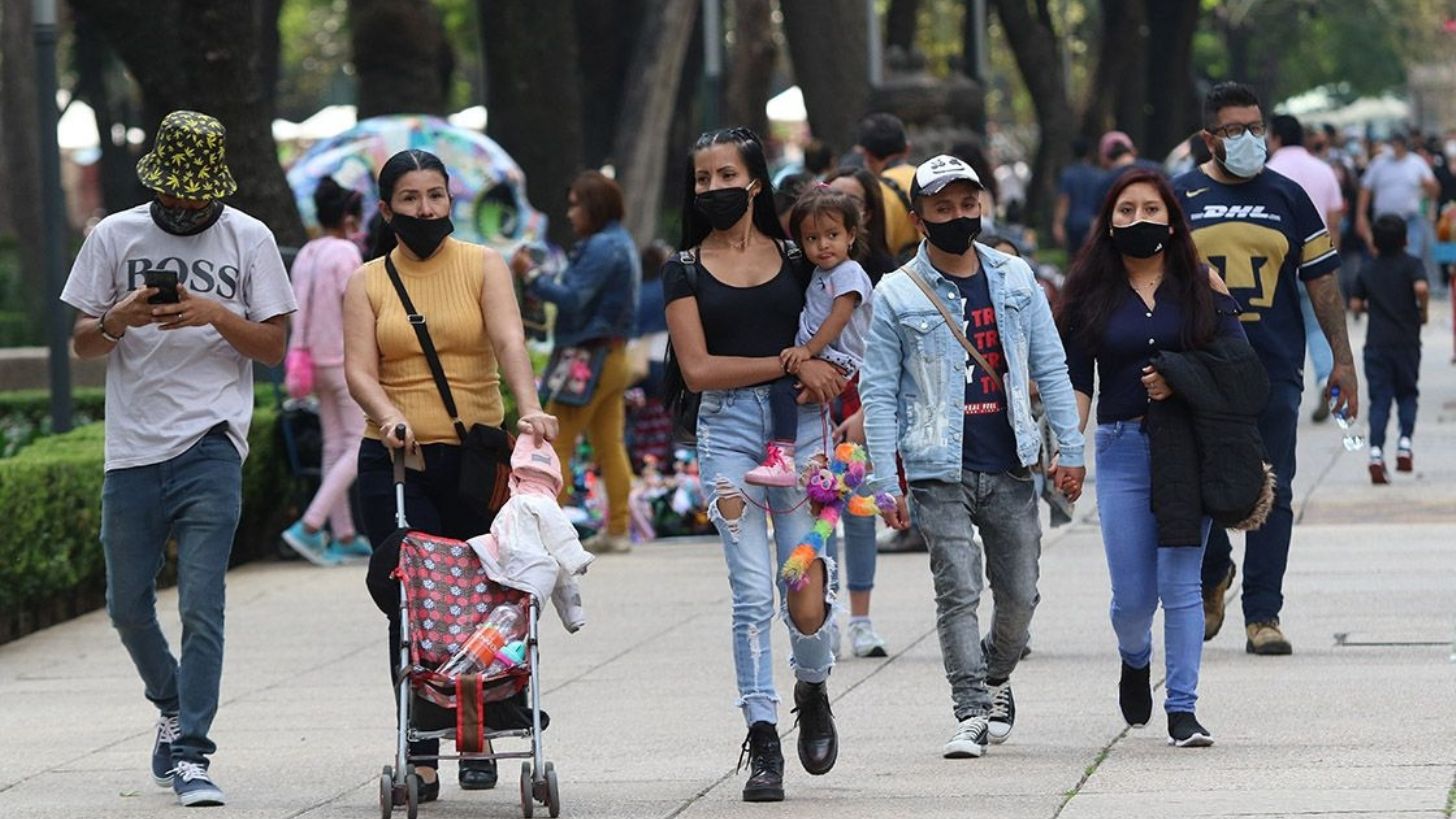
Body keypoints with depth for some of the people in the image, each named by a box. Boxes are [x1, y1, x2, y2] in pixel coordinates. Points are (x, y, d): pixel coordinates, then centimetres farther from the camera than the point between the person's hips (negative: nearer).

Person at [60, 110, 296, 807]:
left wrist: (216, 316, -13)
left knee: (202, 606, -10)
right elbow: (81, 344, 9)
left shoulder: (248, 238, 4)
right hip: (131, 448, 3)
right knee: (128, 605, 11)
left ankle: (190, 753, -8)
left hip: (210, 445, -3)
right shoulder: (115, 236, 6)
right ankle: (174, 707, 36)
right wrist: (118, 319, -13)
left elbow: (274, 346, 4)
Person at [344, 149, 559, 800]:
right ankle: (420, 755, -6)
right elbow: (359, 370, -2)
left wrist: (529, 407, -28)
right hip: (395, 460, 0)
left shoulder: (483, 266, 6)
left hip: (476, 455, 0)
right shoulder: (367, 283, 9)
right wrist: (389, 417, -23)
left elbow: (509, 340, -11)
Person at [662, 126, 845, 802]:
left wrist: (826, 378, -3)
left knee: (807, 597, -7)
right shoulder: (685, 271, 6)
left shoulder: (796, 260, 11)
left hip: (801, 423, 1)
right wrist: (790, 364, -8)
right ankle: (763, 743, 0)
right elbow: (698, 368, -3)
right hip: (728, 426, -1)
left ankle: (813, 691, 25)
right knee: (752, 593, -7)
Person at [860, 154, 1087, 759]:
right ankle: (971, 714, -4)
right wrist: (886, 483, -6)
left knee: (1019, 594, 7)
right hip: (941, 471, -3)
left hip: (1010, 468, 3)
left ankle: (995, 678, 33)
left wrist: (1070, 451, 4)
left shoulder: (1015, 279, 7)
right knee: (958, 592, -9)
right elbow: (879, 392, -1)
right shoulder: (898, 295, -2)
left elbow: (1050, 367, 10)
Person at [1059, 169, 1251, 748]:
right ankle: (1135, 661, 36)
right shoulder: (1091, 290, 6)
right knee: (1133, 595, 2)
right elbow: (1075, 380, 3)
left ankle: (1182, 709, 1)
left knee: (1180, 583, -5)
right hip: (1121, 449, 1)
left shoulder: (1201, 286, 5)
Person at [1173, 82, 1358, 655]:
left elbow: (1321, 280, 11)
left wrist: (1342, 360, 5)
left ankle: (1263, 614, 5)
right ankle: (1212, 575, 30)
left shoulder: (1287, 198, 9)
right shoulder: (1180, 198, 6)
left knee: (1271, 494, -1)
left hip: (1274, 370, 0)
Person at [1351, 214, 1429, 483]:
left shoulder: (1368, 269, 7)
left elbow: (1355, 305, 6)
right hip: (1406, 341, -2)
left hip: (1376, 343, 2)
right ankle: (1405, 441, -2)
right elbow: (1421, 288, -22)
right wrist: (1423, 310, -5)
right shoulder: (1411, 264, -4)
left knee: (1379, 400, 1)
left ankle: (1376, 450, -15)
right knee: (1407, 394, 16)